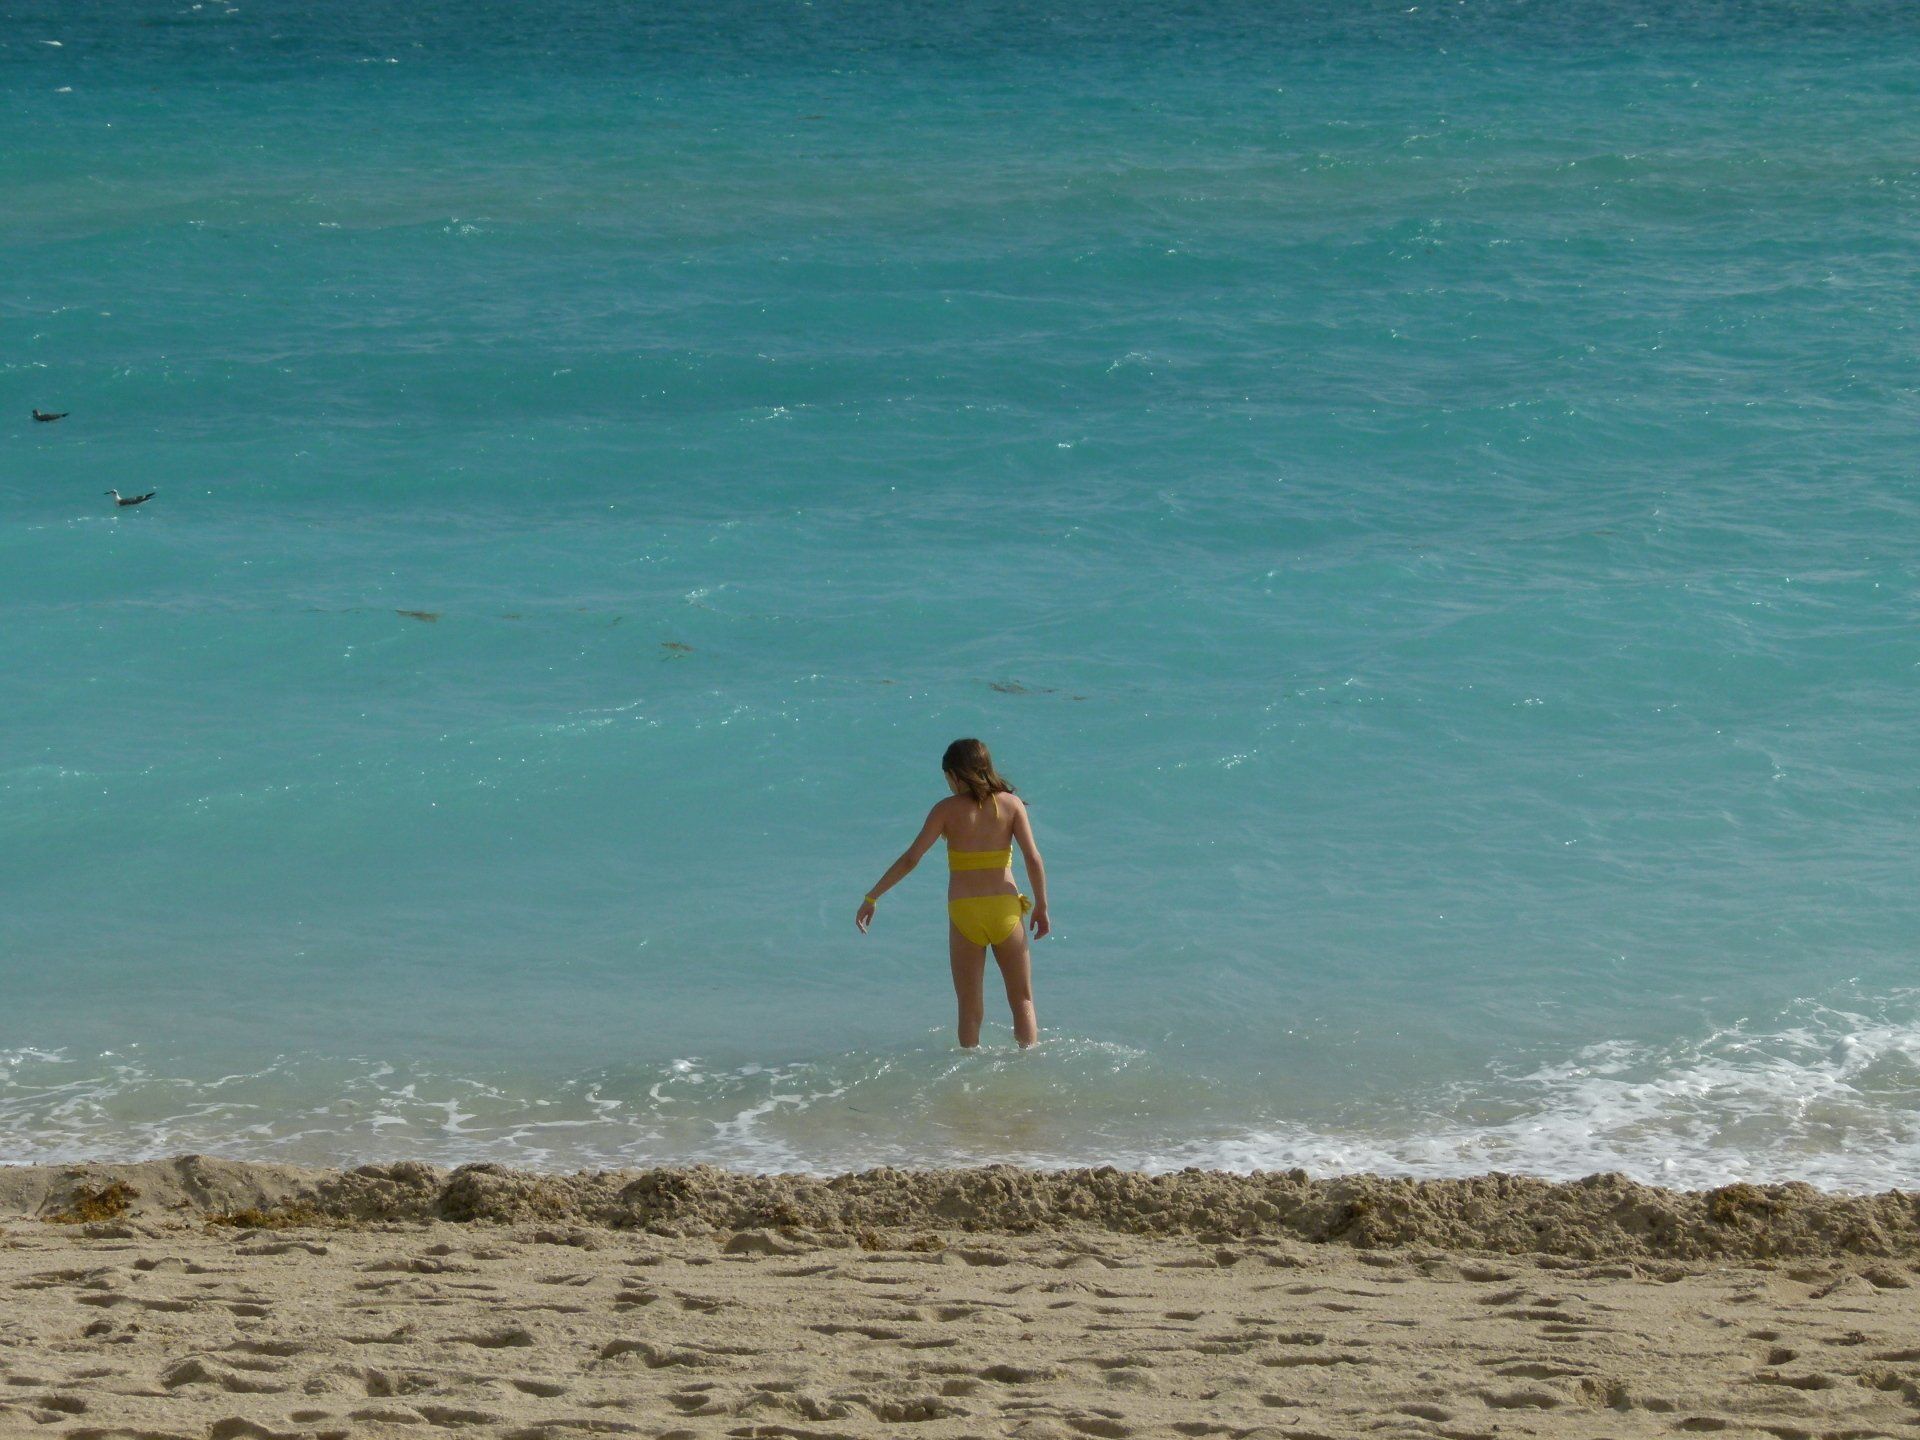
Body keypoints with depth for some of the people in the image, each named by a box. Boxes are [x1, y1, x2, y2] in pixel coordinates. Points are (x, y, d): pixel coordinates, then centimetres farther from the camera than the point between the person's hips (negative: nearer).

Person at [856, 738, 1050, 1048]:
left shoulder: (948, 809, -3)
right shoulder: (1011, 803, 1)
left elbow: (910, 859, -5)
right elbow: (1033, 859, -5)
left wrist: (871, 898, 0)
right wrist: (1041, 907, 5)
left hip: (964, 913, -1)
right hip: (1005, 909, 1)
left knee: (970, 1008, 8)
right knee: (1022, 1000, 13)